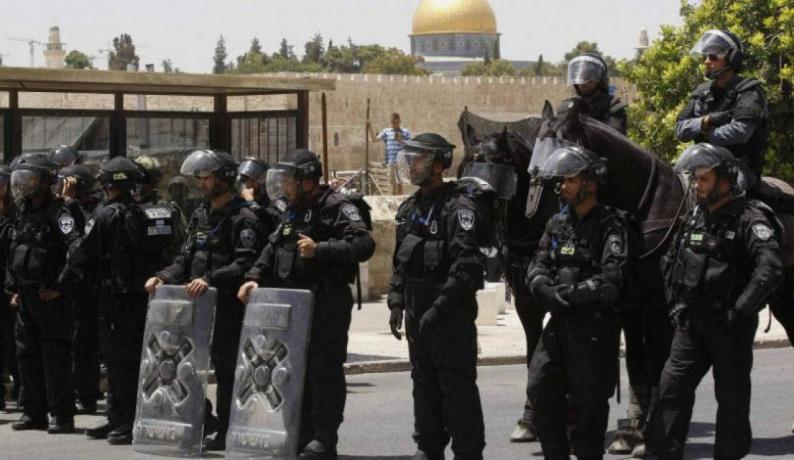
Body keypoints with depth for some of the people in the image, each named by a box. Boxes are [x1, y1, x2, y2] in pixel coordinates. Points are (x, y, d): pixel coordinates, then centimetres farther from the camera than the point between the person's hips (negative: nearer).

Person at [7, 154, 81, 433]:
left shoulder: (57, 212, -12)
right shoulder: (22, 213, 14)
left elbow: (77, 250, -22)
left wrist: (59, 286, -20)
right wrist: (14, 288, 16)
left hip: (49, 296, -8)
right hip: (26, 295, 8)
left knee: (55, 355, -6)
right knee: (27, 353, 10)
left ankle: (62, 415, -3)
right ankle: (34, 413, 18)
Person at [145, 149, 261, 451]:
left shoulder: (243, 218, -9)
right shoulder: (201, 214, 16)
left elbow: (244, 264, -20)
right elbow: (186, 257, 17)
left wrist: (210, 280, -30)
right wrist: (164, 277, 0)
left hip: (227, 304, -8)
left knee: (226, 369, -2)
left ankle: (225, 432, 6)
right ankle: (204, 419, 22)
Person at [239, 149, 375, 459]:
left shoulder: (336, 207, -10)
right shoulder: (291, 211, 18)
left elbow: (364, 244, -21)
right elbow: (272, 249, 21)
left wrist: (320, 249, -28)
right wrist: (255, 278, 5)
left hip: (326, 302, -9)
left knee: (324, 369, -7)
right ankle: (302, 434, 20)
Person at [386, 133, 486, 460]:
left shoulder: (458, 208, -13)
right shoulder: (409, 209, 14)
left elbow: (467, 267, -20)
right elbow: (400, 262, 21)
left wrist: (439, 308, -22)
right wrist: (397, 303, 10)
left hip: (451, 314, -8)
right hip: (417, 312, 8)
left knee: (457, 385, -5)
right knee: (423, 383, 13)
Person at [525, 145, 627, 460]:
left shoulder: (610, 226, -9)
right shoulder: (558, 224, 13)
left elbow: (611, 282, -19)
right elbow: (537, 268, 7)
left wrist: (568, 293, -16)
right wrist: (549, 292, -14)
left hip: (594, 326, -6)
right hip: (558, 324, 7)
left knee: (589, 403, -1)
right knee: (541, 392, 4)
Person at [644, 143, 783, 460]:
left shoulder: (749, 219, -12)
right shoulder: (694, 219, 11)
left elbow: (770, 269, -24)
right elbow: (671, 262, 25)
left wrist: (739, 310, -23)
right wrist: (674, 303, 13)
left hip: (729, 325, -7)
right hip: (691, 321, 7)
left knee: (732, 396, 4)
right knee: (672, 386, 1)